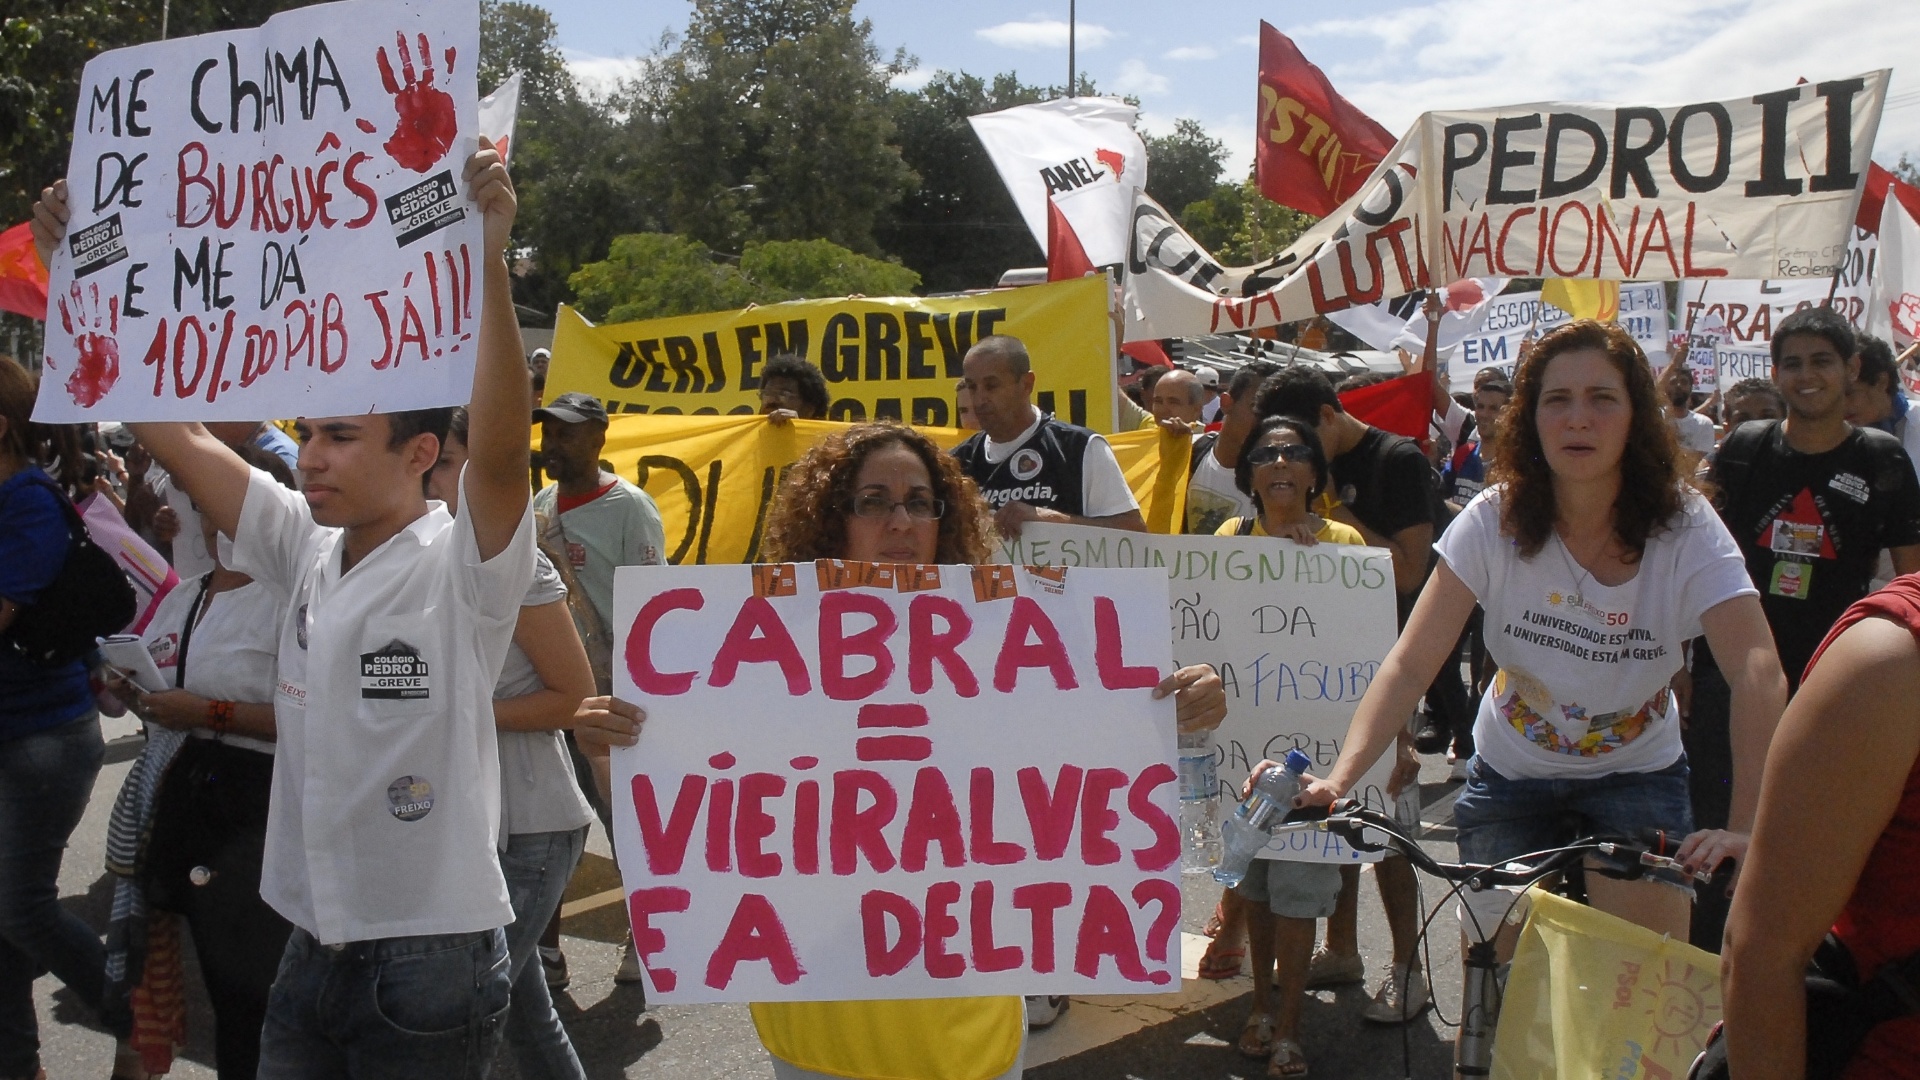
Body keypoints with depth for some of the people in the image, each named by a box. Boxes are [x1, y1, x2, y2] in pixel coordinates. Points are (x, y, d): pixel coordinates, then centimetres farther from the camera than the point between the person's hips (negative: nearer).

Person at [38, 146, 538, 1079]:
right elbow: (172, 433, 8)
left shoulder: (462, 566, -13)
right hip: (313, 949, 6)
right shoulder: (306, 549, 4)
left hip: (431, 958, -6)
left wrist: (489, 262, -40)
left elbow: (501, 447, -32)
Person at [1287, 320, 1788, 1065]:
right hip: (1510, 776, 1)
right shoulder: (1497, 519, -17)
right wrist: (1340, 776, -37)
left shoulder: (1685, 529, -20)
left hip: (1637, 775, -1)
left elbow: (1758, 674, -32)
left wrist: (1746, 827, -46)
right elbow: (1411, 663, -22)